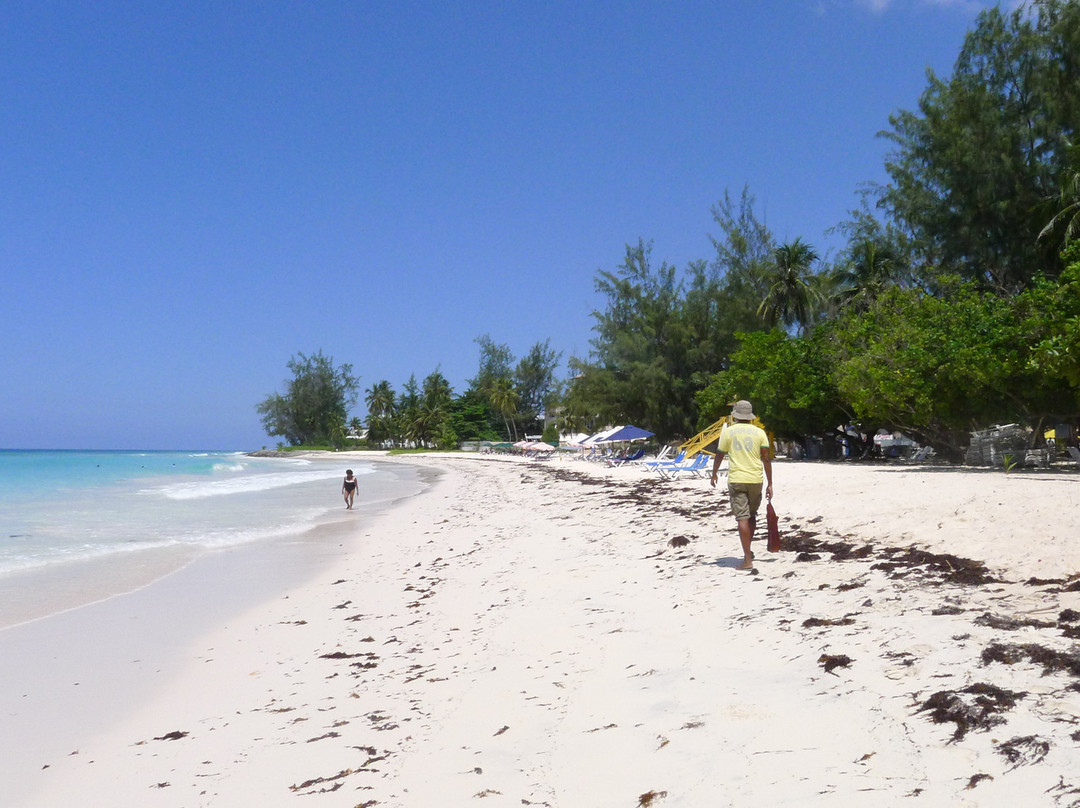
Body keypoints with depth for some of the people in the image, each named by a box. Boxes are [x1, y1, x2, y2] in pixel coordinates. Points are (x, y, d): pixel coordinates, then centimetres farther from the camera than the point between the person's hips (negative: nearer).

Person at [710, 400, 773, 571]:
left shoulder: (728, 431, 1)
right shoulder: (759, 432, 4)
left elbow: (719, 455, 5)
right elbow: (766, 459, 2)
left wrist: (714, 474, 22)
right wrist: (770, 484, 6)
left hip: (736, 480, -2)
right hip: (756, 479, 2)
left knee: (742, 518, -4)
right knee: (752, 515, 20)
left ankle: (747, 560, -8)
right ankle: (748, 552, 32)